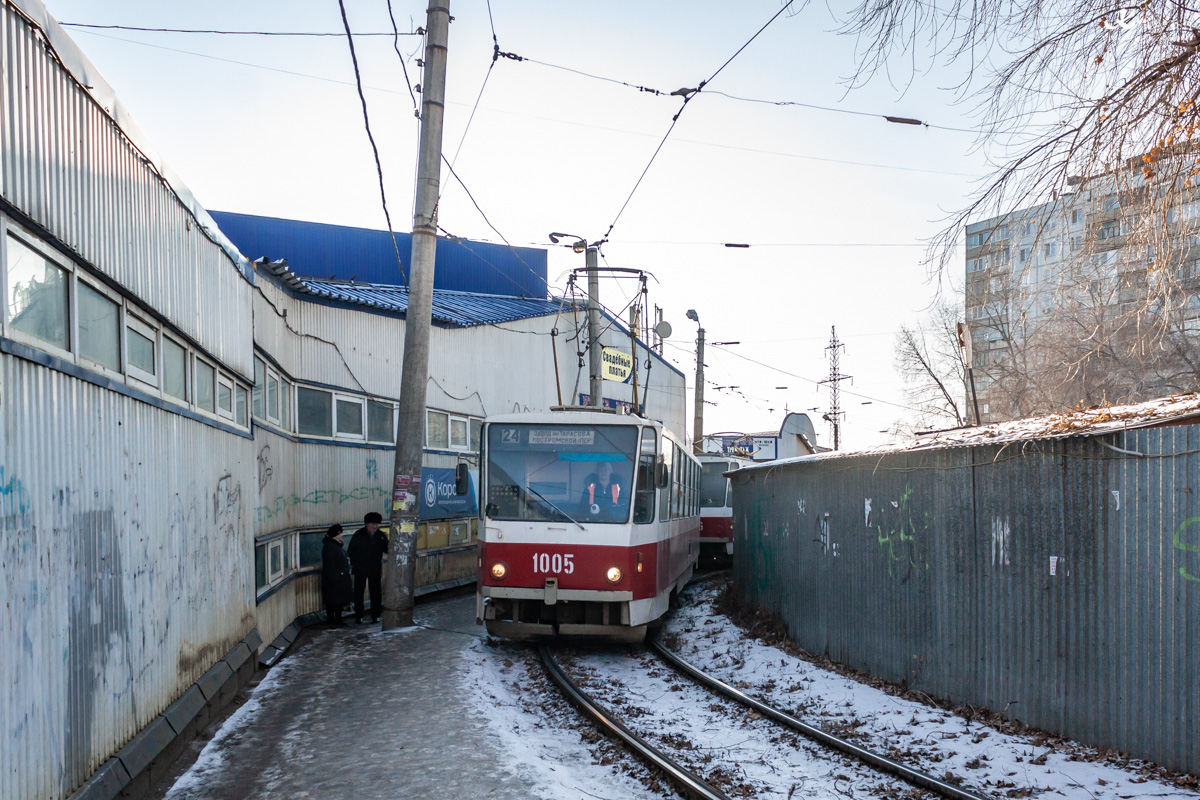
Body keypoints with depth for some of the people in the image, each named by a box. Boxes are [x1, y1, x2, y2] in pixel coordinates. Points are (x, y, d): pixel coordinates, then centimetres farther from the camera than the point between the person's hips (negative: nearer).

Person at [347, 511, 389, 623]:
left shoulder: (381, 535, 1)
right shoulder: (358, 535, -3)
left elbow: (387, 549, -1)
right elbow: (351, 550, 1)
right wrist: (354, 564, -6)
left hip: (375, 569, 1)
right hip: (360, 569, -1)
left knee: (376, 593, 5)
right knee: (358, 592, 4)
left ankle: (375, 615, 15)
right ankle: (358, 616, 13)